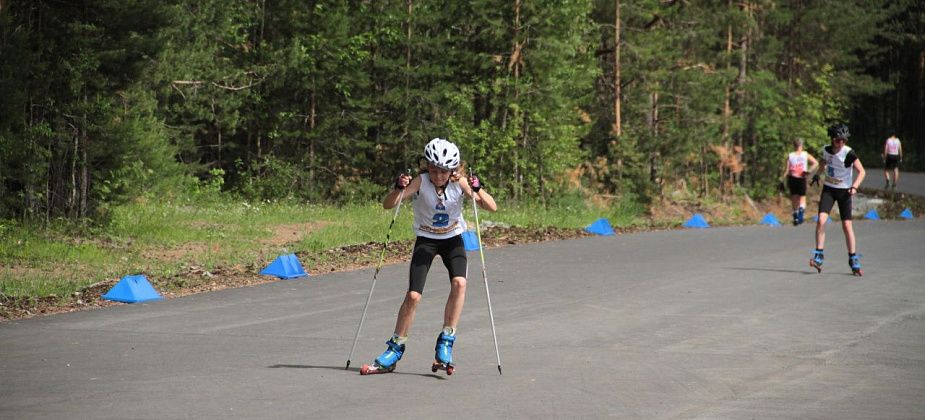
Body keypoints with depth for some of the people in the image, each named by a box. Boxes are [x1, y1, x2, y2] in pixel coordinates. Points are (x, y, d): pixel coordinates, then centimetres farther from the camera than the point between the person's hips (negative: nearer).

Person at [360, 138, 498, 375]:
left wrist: (478, 190, -39)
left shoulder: (460, 183, -16)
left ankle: (446, 343, -16)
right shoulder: (421, 183, -19)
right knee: (413, 295, -11)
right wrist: (399, 189, -46)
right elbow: (388, 205, -26)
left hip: (453, 239, 1)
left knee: (459, 283, -26)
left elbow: (492, 208, -21)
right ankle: (395, 350, 4)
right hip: (426, 240, -1)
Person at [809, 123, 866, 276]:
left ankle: (854, 261, 7)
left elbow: (861, 171, -13)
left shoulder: (849, 153, -16)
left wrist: (854, 187, -26)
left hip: (844, 191, -3)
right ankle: (818, 257, -11)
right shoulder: (826, 150, -2)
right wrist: (817, 174, 10)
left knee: (847, 225, -3)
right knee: (821, 220, -15)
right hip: (828, 189, 3)